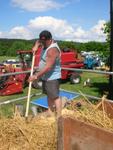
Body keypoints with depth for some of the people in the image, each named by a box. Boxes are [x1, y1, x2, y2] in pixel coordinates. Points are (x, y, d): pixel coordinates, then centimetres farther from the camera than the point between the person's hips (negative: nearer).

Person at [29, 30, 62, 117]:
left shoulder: (52, 50, -25)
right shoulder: (46, 44, 5)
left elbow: (48, 67, -30)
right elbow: (38, 42, 27)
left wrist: (36, 76, -27)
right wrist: (36, 46, 4)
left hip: (52, 77, -10)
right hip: (46, 76, 10)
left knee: (55, 97, -6)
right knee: (49, 95, 18)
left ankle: (59, 117, 1)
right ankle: (49, 112, 31)